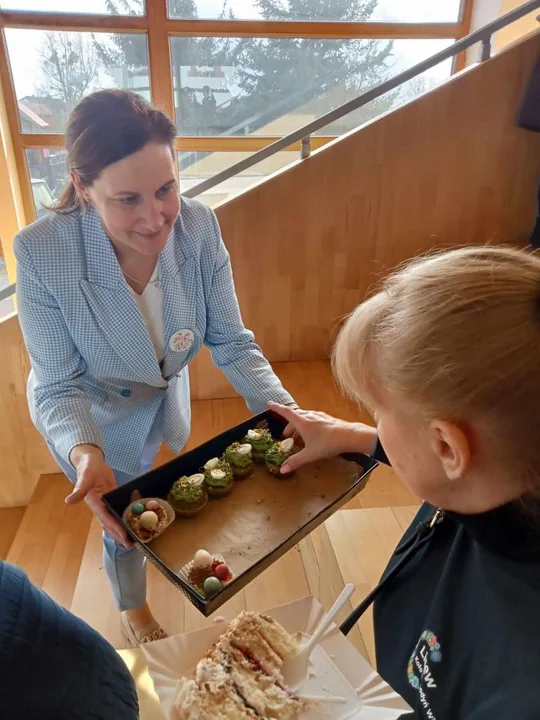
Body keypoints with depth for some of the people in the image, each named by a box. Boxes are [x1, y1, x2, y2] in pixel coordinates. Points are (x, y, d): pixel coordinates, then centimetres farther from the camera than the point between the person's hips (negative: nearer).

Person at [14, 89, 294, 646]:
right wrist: (85, 455, -44)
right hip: (90, 415, -2)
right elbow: (60, 388, -25)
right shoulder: (41, 253, -33)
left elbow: (231, 342, -20)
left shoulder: (198, 227, -27)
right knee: (122, 519, 18)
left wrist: (281, 410, -35)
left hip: (165, 393, 3)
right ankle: (131, 609, 54)